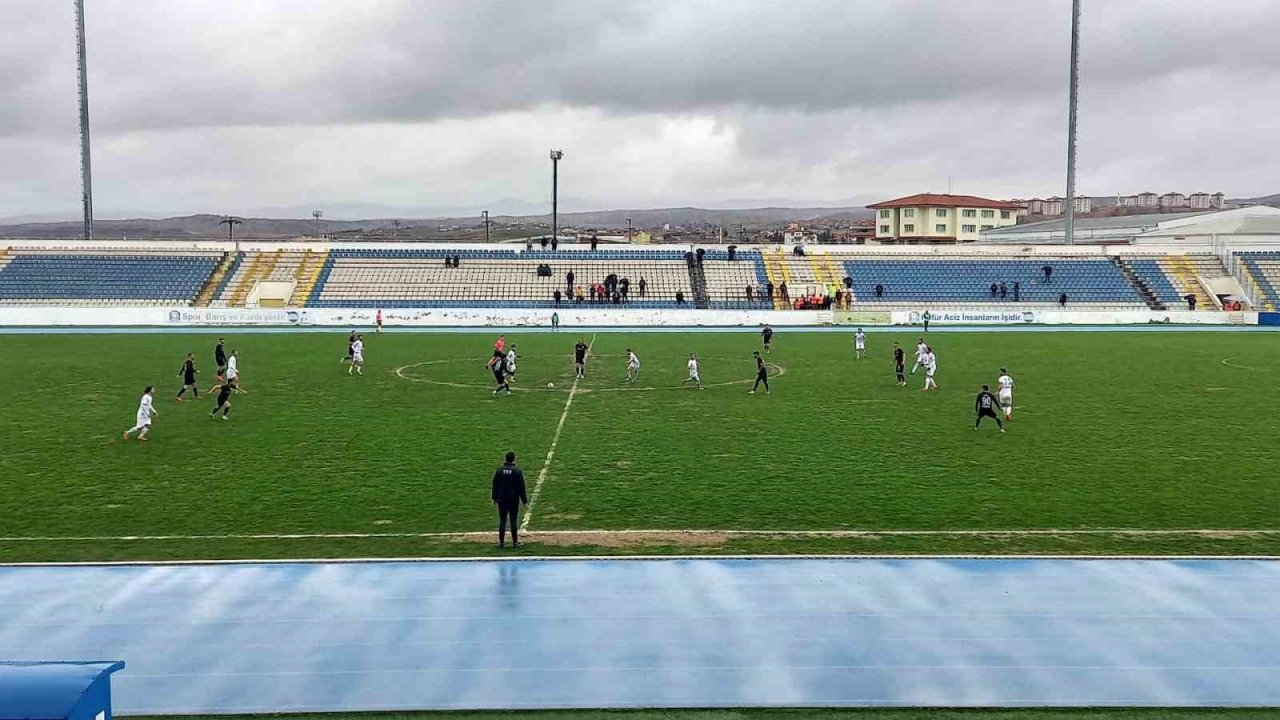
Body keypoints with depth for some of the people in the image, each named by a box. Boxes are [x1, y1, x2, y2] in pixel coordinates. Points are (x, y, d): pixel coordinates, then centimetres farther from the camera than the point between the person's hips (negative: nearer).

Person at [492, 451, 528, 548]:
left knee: (502, 521, 7)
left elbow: (495, 486, 7)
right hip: (514, 500, -2)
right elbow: (521, 487, -6)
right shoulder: (518, 471, -9)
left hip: (501, 500, 2)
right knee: (514, 521, 4)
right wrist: (525, 501, 0)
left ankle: (501, 542, 9)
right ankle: (515, 542, 7)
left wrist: (494, 498, 18)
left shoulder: (499, 470, 0)